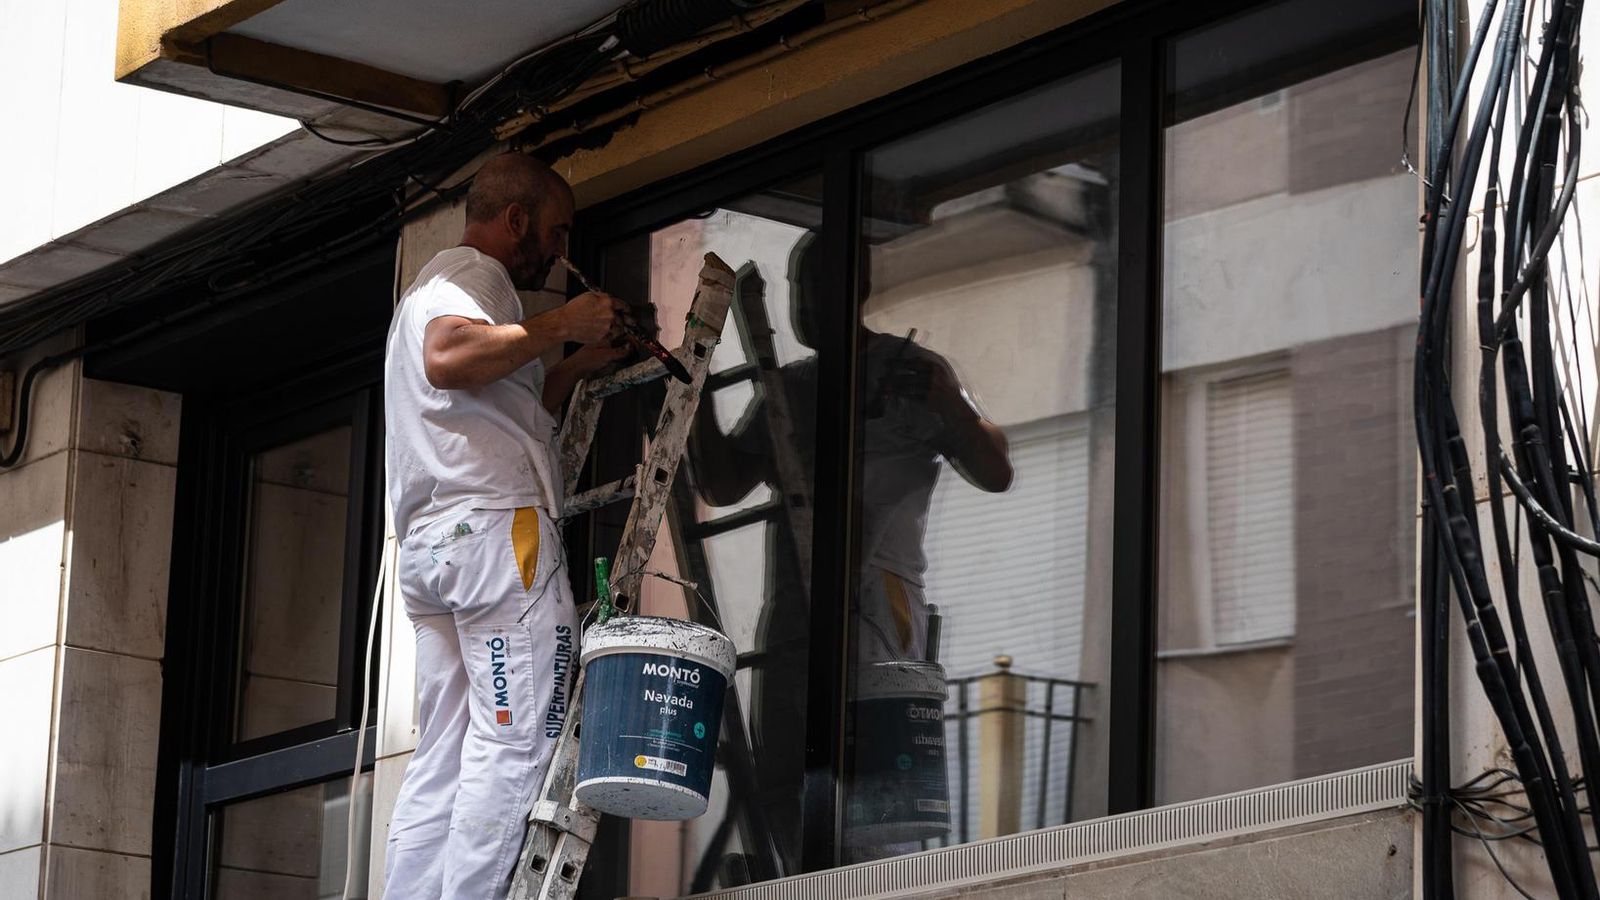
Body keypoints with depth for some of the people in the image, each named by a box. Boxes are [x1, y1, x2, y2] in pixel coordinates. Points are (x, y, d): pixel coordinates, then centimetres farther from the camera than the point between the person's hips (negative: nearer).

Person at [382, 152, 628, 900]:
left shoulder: (431, 286, 32)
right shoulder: (472, 273, -1)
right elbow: (447, 357, -23)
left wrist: (579, 364, 33)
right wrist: (559, 325, -15)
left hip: (429, 544, 10)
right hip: (495, 525, -10)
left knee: (443, 762, 4)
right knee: (515, 743, -13)